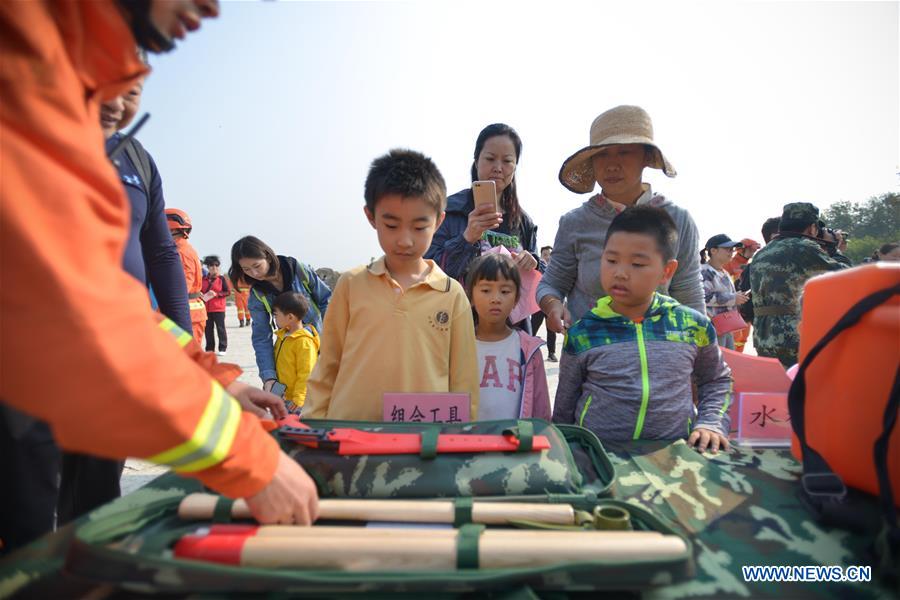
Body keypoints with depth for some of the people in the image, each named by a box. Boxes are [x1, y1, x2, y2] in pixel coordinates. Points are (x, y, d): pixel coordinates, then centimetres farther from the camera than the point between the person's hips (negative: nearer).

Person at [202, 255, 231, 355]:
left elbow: (228, 292, -6)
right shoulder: (204, 279, 7)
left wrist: (216, 294, -16)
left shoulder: (221, 278, -4)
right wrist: (201, 294, -6)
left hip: (218, 308, -4)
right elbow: (200, 290, 16)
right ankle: (210, 348, 19)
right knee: (208, 329, 9)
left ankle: (222, 348, 8)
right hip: (206, 308, 4)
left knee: (220, 328, 1)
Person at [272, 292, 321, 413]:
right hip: (281, 396, 9)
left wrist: (298, 399, -21)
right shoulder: (283, 335, 8)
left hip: (294, 400, -9)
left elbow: (306, 374, -21)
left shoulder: (304, 342, -20)